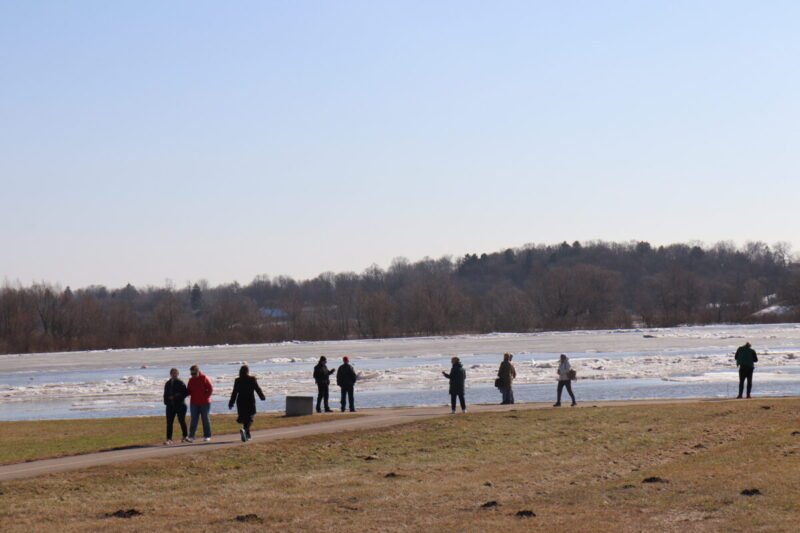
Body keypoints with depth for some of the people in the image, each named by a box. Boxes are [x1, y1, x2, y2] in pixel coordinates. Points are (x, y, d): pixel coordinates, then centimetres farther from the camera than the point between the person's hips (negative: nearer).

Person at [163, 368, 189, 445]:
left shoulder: (181, 383, -6)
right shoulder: (167, 384, 11)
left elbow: (186, 393, -9)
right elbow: (166, 394, 18)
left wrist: (177, 396, -17)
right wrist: (166, 402, 5)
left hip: (180, 405, -4)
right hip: (170, 406, 4)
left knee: (182, 421, 8)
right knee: (169, 422, -5)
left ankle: (185, 437, 26)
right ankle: (169, 439, -7)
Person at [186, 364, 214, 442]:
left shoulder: (204, 378, -6)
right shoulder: (191, 380, 8)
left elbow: (210, 389, -8)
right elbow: (189, 391, 15)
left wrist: (205, 397, -14)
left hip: (204, 403, -4)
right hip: (194, 403, 4)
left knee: (205, 419, 5)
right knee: (193, 420, -2)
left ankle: (207, 436, 12)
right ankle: (191, 436, -5)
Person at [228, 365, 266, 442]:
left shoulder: (237, 381, -1)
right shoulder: (252, 379, -7)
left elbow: (234, 393, -1)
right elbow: (257, 389, 0)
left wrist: (231, 403, 5)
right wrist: (262, 397, 17)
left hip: (240, 402, 3)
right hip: (250, 402, -3)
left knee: (244, 418, 17)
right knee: (249, 419, -1)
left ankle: (247, 435, 24)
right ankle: (244, 430, -29)